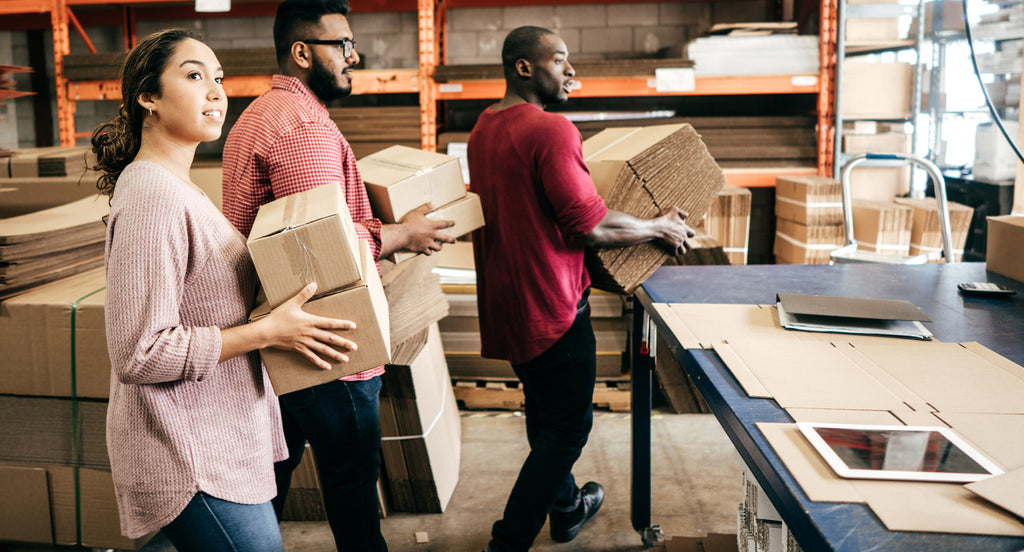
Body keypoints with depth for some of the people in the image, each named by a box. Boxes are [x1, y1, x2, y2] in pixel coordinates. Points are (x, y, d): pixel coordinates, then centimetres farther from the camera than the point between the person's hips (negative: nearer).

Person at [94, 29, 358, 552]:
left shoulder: (177, 186, 12)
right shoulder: (151, 196, -20)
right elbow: (139, 354, -24)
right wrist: (268, 331, -21)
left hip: (219, 443, 10)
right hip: (191, 463, -10)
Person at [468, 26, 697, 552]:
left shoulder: (484, 128, 9)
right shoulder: (550, 129, -21)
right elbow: (590, 225, -23)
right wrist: (660, 228, -7)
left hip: (505, 300, 10)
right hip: (550, 305, -10)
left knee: (545, 411, 25)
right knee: (567, 428, 3)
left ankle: (565, 507, 44)